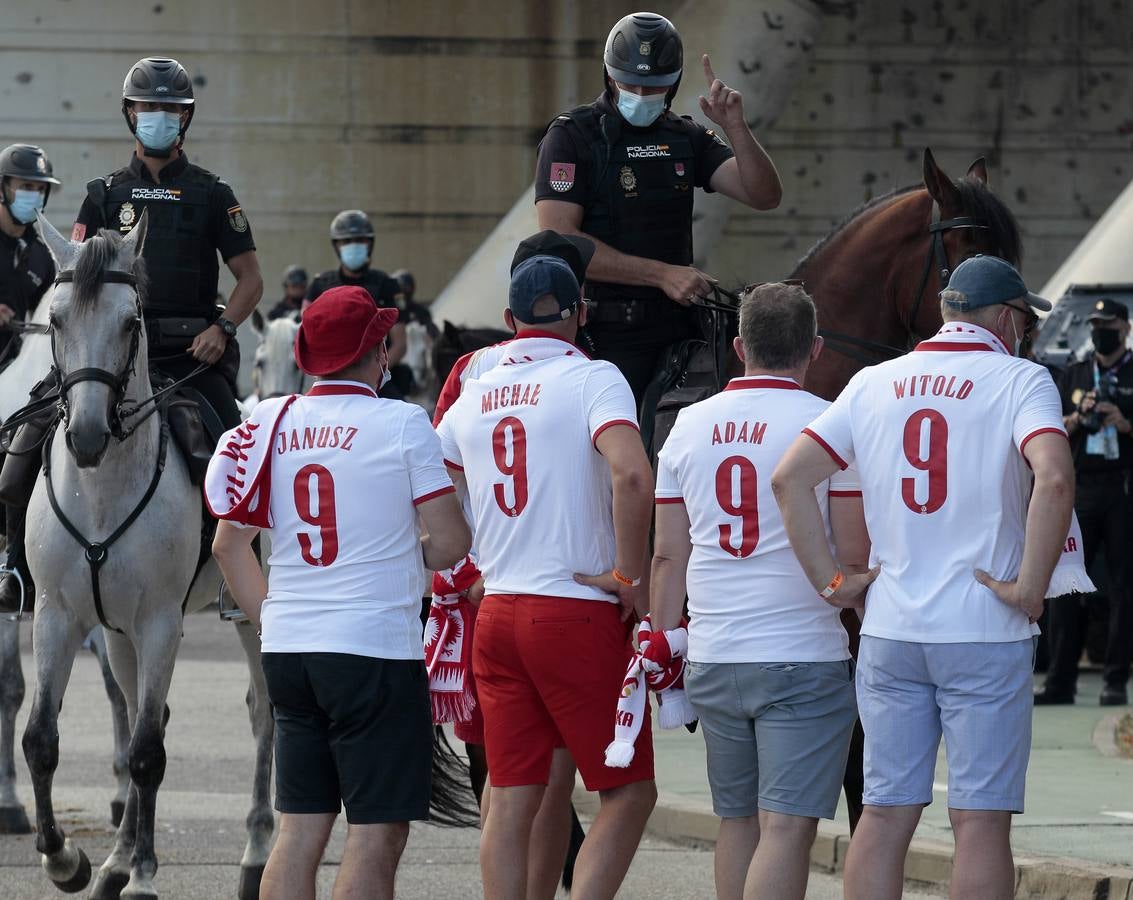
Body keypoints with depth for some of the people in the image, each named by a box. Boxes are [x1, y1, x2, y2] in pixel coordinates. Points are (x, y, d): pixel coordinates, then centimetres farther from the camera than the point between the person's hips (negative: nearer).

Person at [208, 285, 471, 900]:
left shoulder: (272, 424, 7)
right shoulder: (402, 424, -7)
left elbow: (229, 545, 10)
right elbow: (450, 541, -9)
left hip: (286, 651, 6)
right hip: (375, 649, -6)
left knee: (300, 828, 11)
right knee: (378, 832, -2)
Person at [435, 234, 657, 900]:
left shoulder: (475, 393, 12)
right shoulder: (592, 379, -6)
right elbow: (632, 475, -24)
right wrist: (630, 575, -13)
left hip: (497, 613, 6)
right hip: (579, 615, -6)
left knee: (511, 800, 7)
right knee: (630, 793, 0)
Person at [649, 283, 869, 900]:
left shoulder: (691, 425, 8)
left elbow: (669, 555, 9)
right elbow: (854, 556, -6)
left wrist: (661, 641, 17)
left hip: (712, 658, 5)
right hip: (803, 658, -5)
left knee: (737, 820, 15)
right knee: (787, 826, -8)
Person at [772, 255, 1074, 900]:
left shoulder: (873, 384, 10)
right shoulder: (1020, 379, -4)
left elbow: (790, 478, 5)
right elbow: (1054, 479, -22)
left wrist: (832, 581, 6)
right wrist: (1030, 590, -15)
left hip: (889, 632, 4)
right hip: (986, 631, -4)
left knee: (885, 812, 8)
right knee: (980, 819, -2)